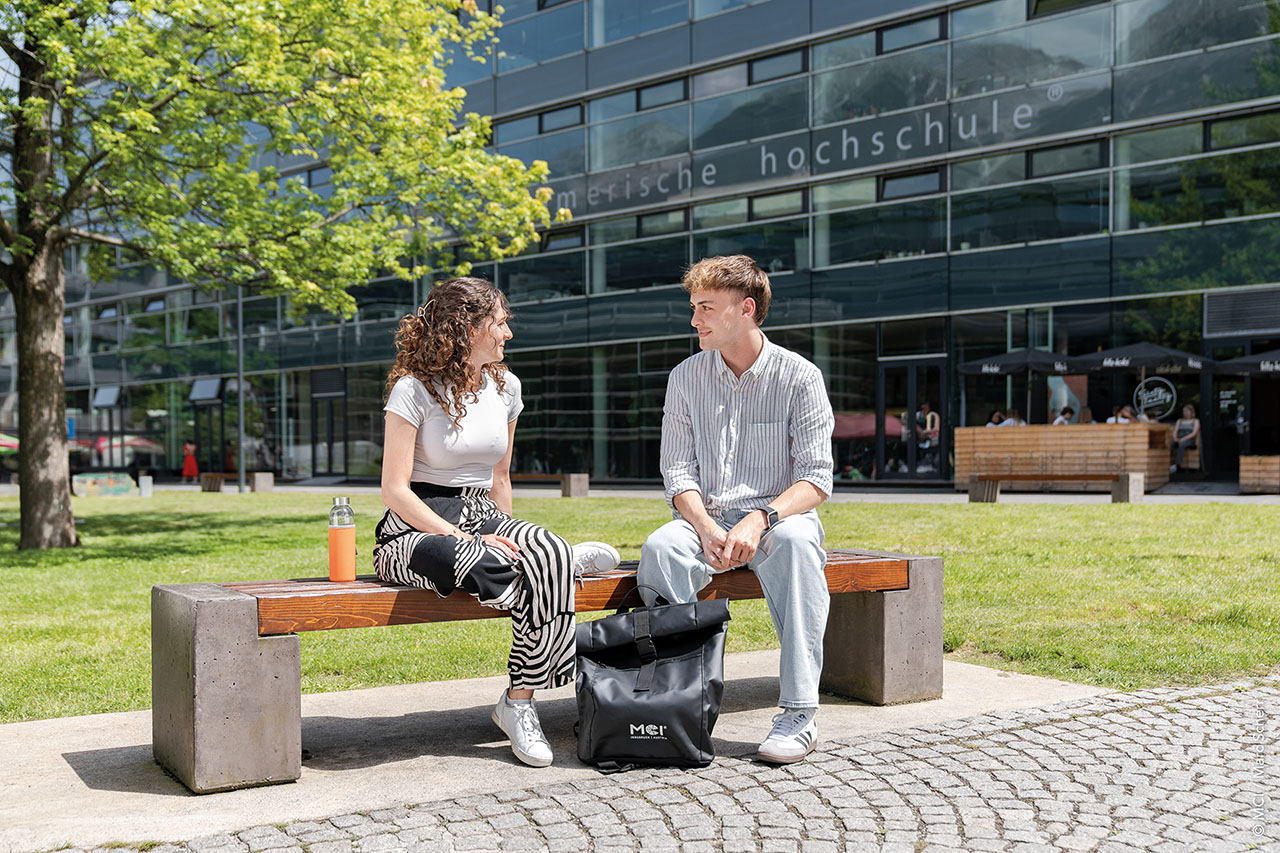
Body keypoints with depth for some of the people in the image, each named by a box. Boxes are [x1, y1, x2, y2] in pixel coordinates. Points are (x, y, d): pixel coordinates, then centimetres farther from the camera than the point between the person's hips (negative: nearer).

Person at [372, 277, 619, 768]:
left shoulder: (505, 386, 11)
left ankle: (519, 702, -20)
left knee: (545, 553, -30)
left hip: (481, 520, 5)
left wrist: (507, 534, 5)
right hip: (414, 530, -5)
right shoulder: (414, 389, -8)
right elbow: (395, 491, -13)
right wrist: (466, 540, -21)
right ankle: (567, 558, -10)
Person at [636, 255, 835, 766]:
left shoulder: (799, 377, -1)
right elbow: (677, 471, 3)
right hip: (706, 518, 2)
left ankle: (800, 712, -33)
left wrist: (760, 519, -25)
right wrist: (707, 528, -18)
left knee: (794, 542, -38)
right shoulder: (685, 378, 8)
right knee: (660, 547, -32)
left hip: (777, 516, -2)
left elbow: (817, 478, -7)